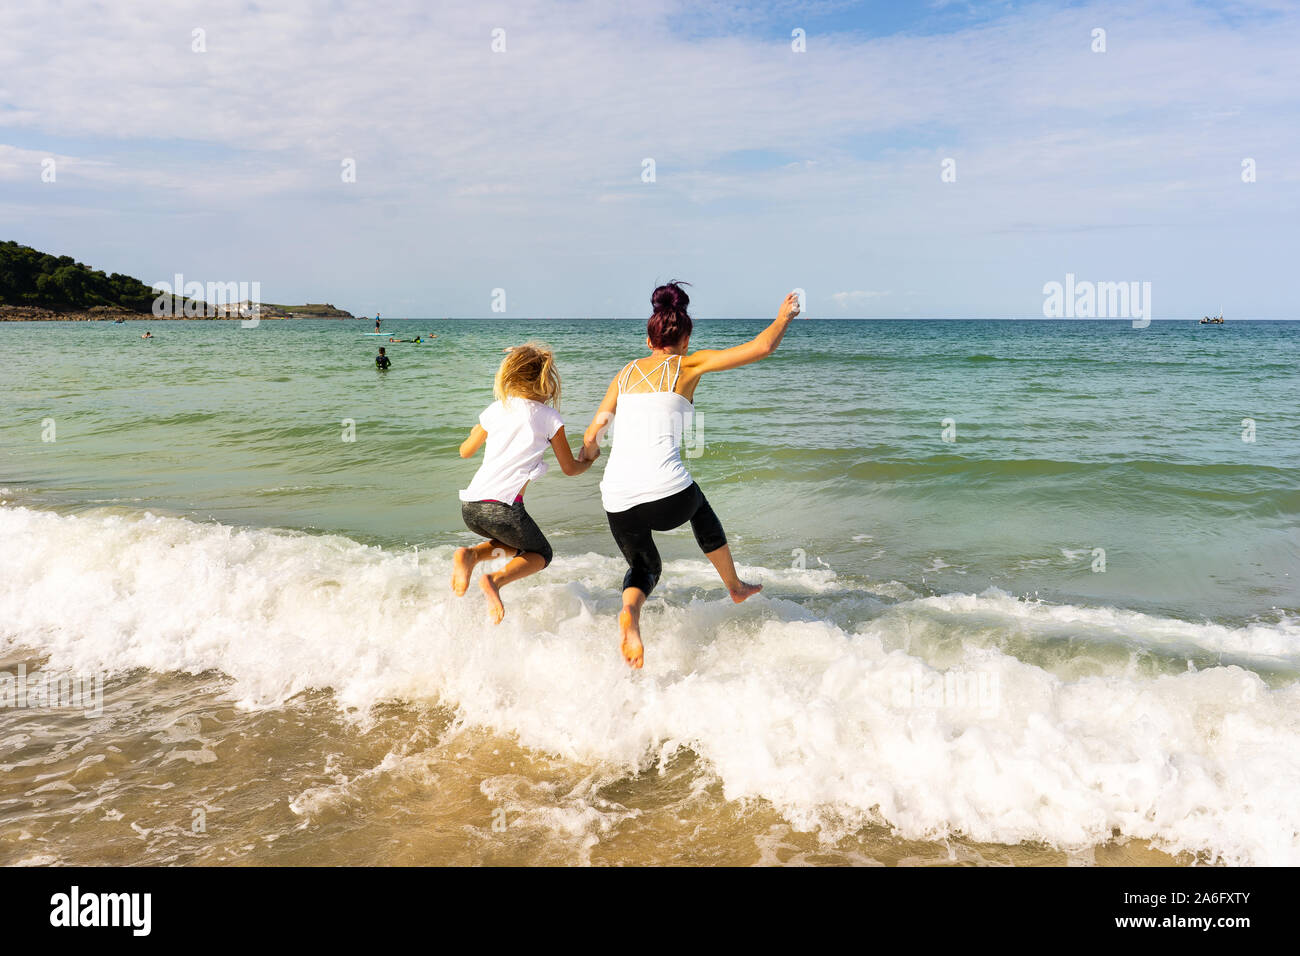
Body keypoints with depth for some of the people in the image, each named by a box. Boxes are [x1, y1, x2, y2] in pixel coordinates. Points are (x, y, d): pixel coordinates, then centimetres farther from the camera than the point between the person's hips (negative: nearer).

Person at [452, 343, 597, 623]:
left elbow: (465, 451, 27)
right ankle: (495, 580, -9)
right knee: (541, 554, 20)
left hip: (469, 506, 5)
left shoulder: (495, 410, 14)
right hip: (503, 507, -5)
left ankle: (470, 555, 3)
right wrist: (589, 462, 34)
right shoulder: (549, 417, 3)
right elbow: (569, 468, 11)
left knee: (518, 543, 31)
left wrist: (476, 431, 49)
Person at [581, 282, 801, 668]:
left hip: (618, 501, 3)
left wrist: (586, 457, 39)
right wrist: (784, 317, 26)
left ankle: (629, 613, -7)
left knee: (644, 566, 28)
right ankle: (735, 587, 51)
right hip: (668, 496, -2)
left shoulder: (627, 372, 17)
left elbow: (592, 436, 16)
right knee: (698, 506, 35)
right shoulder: (689, 364, 7)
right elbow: (762, 347, 5)